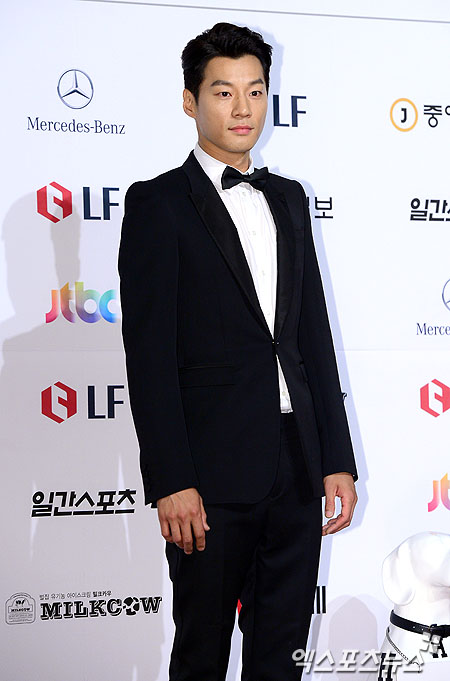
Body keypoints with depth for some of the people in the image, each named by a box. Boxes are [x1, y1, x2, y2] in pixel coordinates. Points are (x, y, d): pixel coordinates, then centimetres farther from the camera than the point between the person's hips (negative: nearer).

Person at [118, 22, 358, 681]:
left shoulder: (289, 199, 14)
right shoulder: (158, 203, -4)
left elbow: (314, 335, 13)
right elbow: (149, 352, -10)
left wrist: (337, 459, 9)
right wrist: (171, 482, -16)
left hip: (297, 471, 5)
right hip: (213, 477, -5)